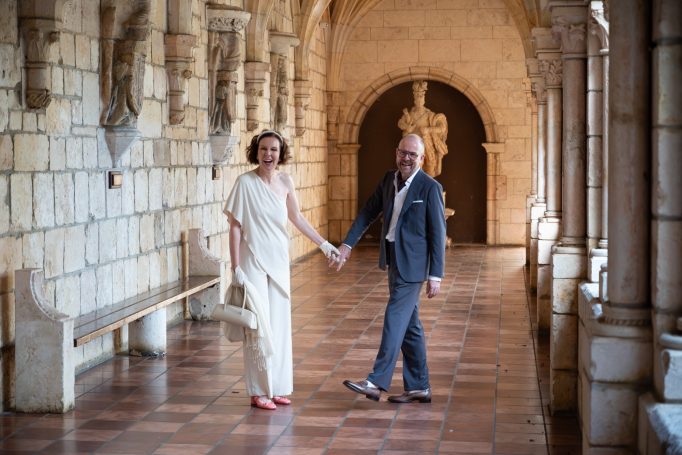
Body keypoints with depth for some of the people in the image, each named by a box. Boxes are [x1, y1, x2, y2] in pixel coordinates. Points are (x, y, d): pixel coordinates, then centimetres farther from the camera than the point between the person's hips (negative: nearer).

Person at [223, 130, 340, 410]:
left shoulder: (285, 181, 3)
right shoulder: (246, 182, -12)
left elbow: (296, 217, 16)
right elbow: (235, 226, -10)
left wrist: (323, 244, 17)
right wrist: (235, 267, -14)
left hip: (278, 261, 5)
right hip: (253, 261, -5)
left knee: (279, 324, 9)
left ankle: (278, 387, 20)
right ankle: (259, 392, 7)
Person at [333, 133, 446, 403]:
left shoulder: (430, 188, -10)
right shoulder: (389, 180, 8)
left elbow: (438, 233, -10)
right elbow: (368, 213, 10)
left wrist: (435, 275, -12)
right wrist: (347, 244, -1)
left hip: (412, 264, -7)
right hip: (393, 260, 7)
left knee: (395, 319, -11)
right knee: (409, 325, 12)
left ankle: (376, 383, -11)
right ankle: (419, 387, 19)